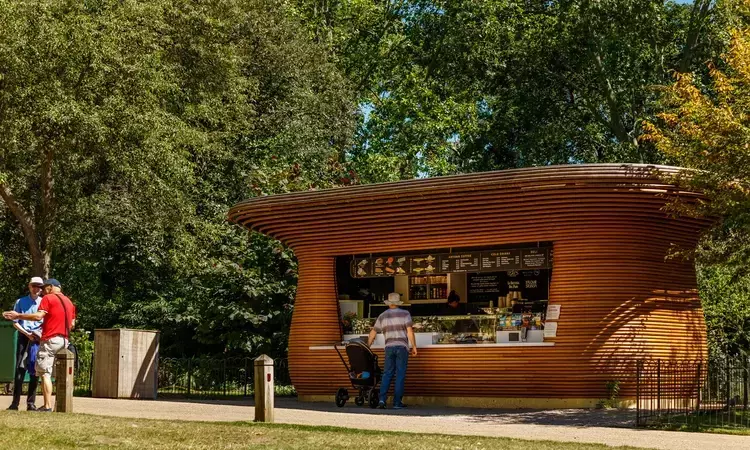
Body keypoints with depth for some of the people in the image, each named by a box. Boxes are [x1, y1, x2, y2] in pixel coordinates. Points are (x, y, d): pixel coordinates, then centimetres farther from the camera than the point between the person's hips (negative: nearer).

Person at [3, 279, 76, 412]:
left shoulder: (48, 298, -3)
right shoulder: (69, 302, 18)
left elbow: (38, 316, -15)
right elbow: (72, 324, 16)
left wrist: (18, 316, -12)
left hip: (50, 340, -7)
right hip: (64, 340, 7)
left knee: (45, 373, -6)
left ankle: (47, 406, -14)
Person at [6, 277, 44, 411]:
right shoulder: (20, 302, 7)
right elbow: (15, 322, 6)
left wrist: (40, 333, -11)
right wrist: (27, 333, -8)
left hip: (38, 339, 1)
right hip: (24, 338, -1)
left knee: (35, 372, 1)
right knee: (20, 369, -8)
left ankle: (31, 403, 5)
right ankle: (15, 403, -9)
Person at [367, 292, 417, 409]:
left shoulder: (382, 316, 11)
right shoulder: (405, 313, 2)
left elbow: (373, 333, 15)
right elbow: (410, 331, -6)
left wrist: (367, 347, 26)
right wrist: (414, 346, 0)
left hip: (389, 347, 2)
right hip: (402, 347, -2)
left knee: (387, 374, 7)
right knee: (400, 375, 1)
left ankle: (382, 399, -8)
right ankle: (397, 402, 0)